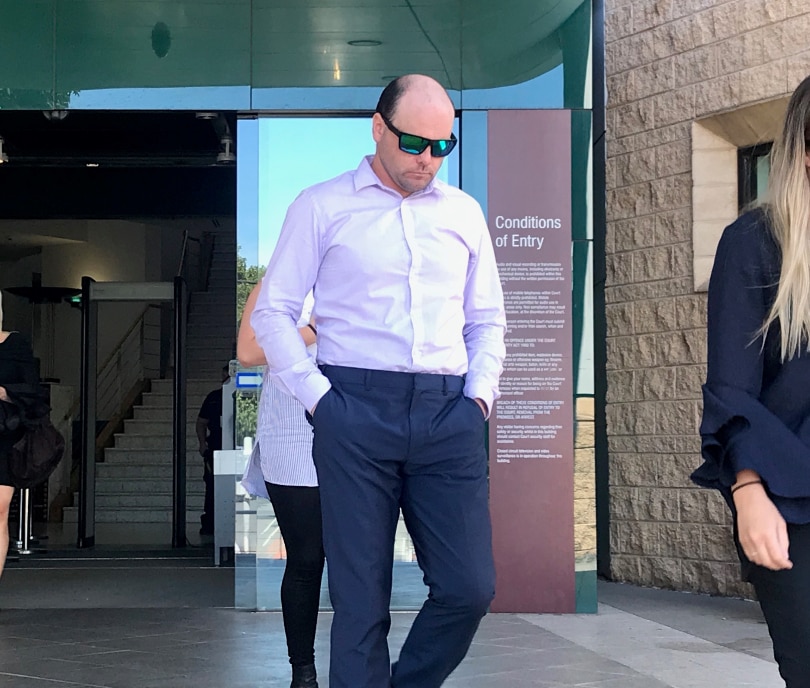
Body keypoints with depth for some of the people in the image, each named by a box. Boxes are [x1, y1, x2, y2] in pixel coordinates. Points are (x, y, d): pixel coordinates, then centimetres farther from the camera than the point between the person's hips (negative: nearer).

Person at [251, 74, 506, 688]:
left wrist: (481, 393, 7)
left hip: (449, 414, 3)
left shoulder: (464, 213, 17)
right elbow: (273, 312, 5)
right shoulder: (322, 207, 6)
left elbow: (487, 319, 22)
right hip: (357, 411, -3)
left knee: (470, 587, -2)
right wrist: (316, 395, -5)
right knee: (361, 597, -1)